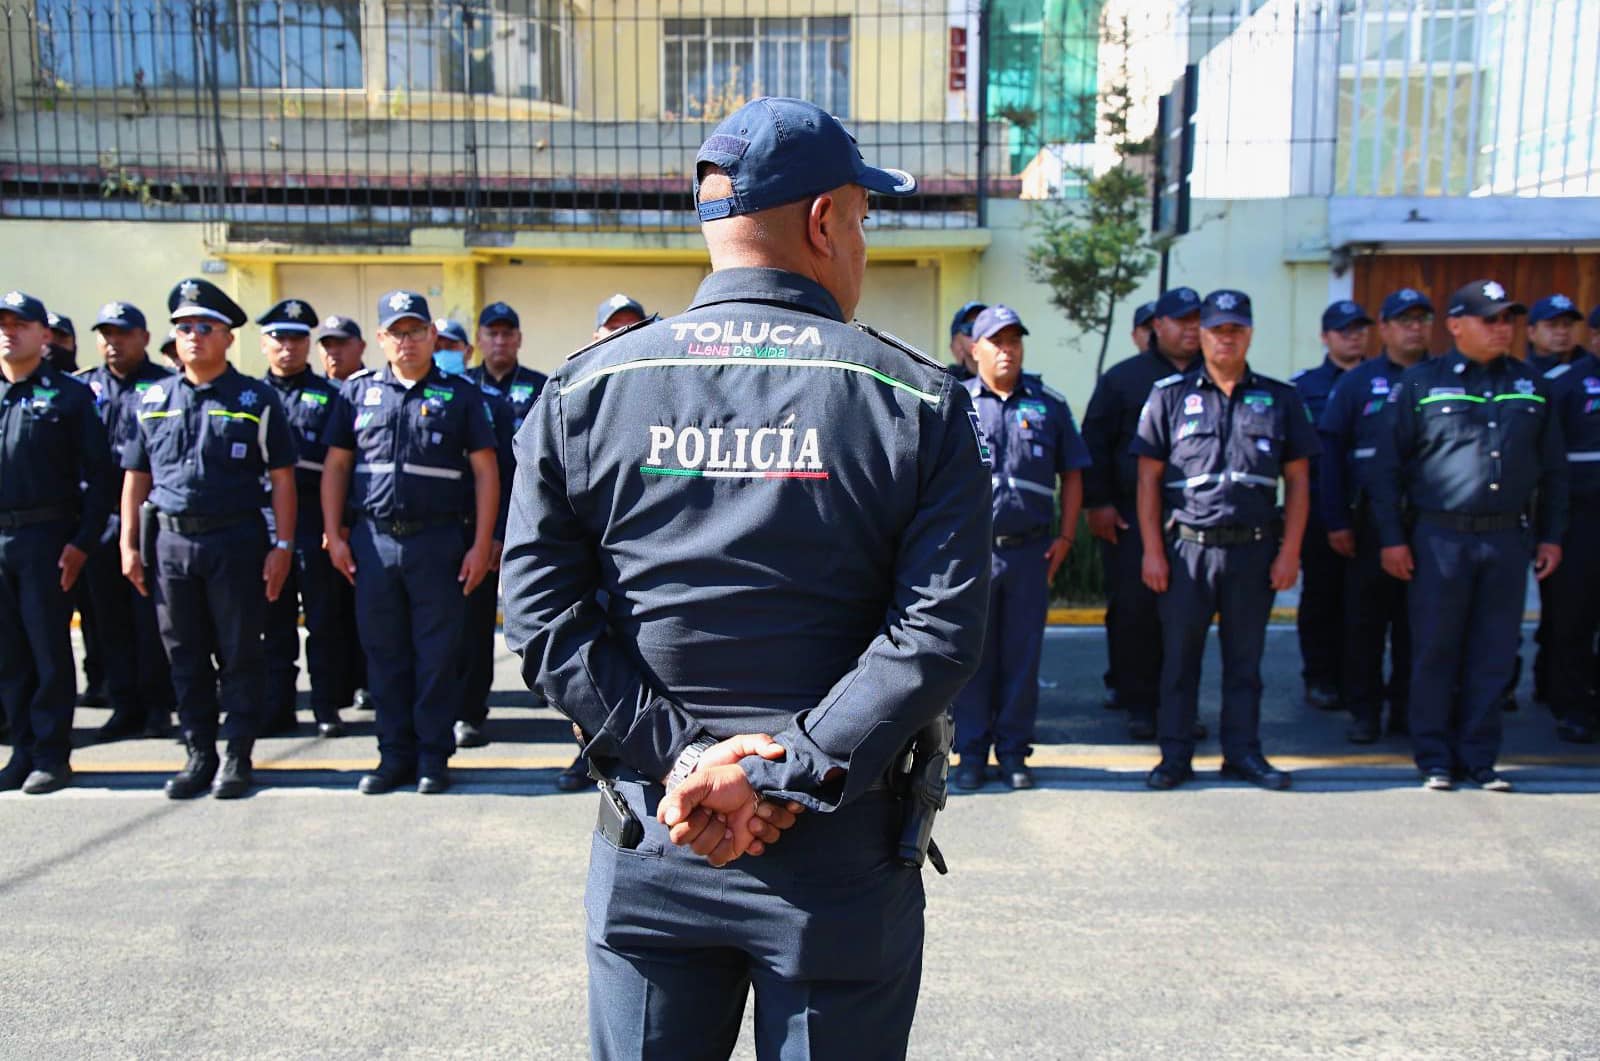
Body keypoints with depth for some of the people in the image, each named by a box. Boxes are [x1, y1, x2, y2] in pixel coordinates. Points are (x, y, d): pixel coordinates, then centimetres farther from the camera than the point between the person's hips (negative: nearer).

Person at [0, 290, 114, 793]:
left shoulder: (69, 395, 0)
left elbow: (98, 473, -4)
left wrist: (82, 542, -11)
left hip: (45, 538, -4)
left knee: (49, 651, 1)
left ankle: (52, 756, 10)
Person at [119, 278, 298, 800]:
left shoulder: (256, 400, 1)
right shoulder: (153, 401, 12)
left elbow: (281, 477, -1)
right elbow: (136, 476, 14)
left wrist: (282, 546, -8)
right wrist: (129, 544, 8)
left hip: (237, 542, -4)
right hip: (170, 542, 4)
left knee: (240, 654, 3)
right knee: (186, 657, 10)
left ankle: (238, 756, 13)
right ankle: (199, 754, 21)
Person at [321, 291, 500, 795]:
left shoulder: (460, 394, 4)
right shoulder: (358, 392, 11)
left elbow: (485, 471, 0)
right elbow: (336, 465, 12)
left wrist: (481, 544, -6)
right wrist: (334, 535, 4)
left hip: (439, 541, -2)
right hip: (373, 540, 3)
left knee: (437, 655, 3)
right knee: (384, 654, 9)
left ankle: (434, 758, 14)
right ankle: (395, 755, 21)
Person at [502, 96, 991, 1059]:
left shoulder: (584, 391, -1)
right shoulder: (917, 400, -6)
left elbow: (545, 617, -6)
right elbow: (941, 632, -15)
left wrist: (677, 757, -8)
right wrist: (784, 777, -15)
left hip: (646, 851, 2)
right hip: (842, 851, -1)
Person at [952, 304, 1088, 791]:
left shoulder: (1049, 405, 10)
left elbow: (1072, 475, 12)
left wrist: (1064, 537, 5)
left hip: (1030, 550, 2)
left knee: (1022, 655, 7)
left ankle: (1013, 751, 18)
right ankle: (972, 753, 14)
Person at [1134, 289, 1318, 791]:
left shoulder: (1280, 399, 9)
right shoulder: (1170, 396, 5)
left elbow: (1297, 481, 9)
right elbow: (1148, 478, 2)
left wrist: (1289, 552, 0)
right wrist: (1153, 551, -4)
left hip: (1254, 549, 2)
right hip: (1187, 547, -1)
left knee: (1245, 657, 10)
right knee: (1179, 656, 4)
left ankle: (1243, 751, 21)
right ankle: (1175, 754, 14)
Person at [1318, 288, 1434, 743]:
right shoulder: (1357, 381, 4)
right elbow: (1331, 454, 1)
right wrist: (1336, 521, -5)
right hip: (1371, 519, -1)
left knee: (1418, 620, 7)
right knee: (1365, 619, 3)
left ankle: (1408, 709, 18)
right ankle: (1364, 712, 13)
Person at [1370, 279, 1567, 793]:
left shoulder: (1529, 385, 11)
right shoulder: (1422, 382, 0)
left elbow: (1553, 468, 16)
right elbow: (1388, 465, -1)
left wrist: (1551, 535, 11)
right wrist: (1391, 538, -6)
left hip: (1508, 539, 3)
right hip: (1440, 538, -3)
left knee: (1493, 655, 7)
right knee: (1434, 652, 2)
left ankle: (1479, 757, 18)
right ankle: (1435, 757, 14)